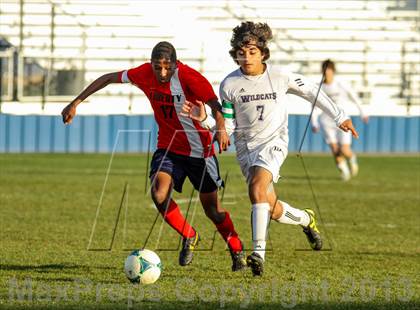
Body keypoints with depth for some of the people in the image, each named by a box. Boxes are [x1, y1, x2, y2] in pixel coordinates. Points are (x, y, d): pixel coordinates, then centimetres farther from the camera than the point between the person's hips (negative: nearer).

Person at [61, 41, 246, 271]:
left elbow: (214, 105, -30)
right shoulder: (145, 74, -9)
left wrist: (221, 129, -50)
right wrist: (76, 103, 3)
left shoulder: (189, 77, -22)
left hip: (199, 150, -3)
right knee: (159, 194, -21)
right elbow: (108, 79, 4)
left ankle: (237, 251, 29)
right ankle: (188, 237, 4)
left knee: (211, 208, 3)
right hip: (167, 147, 3)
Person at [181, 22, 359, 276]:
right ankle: (307, 220, 40)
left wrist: (339, 116, 12)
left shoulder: (280, 77, -9)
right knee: (272, 209, 5)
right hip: (246, 147, 3)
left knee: (257, 188, -30)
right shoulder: (229, 85, -6)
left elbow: (311, 91, 7)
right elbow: (228, 127, 0)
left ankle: (259, 253, -32)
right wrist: (204, 119, -18)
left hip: (274, 141, -3)